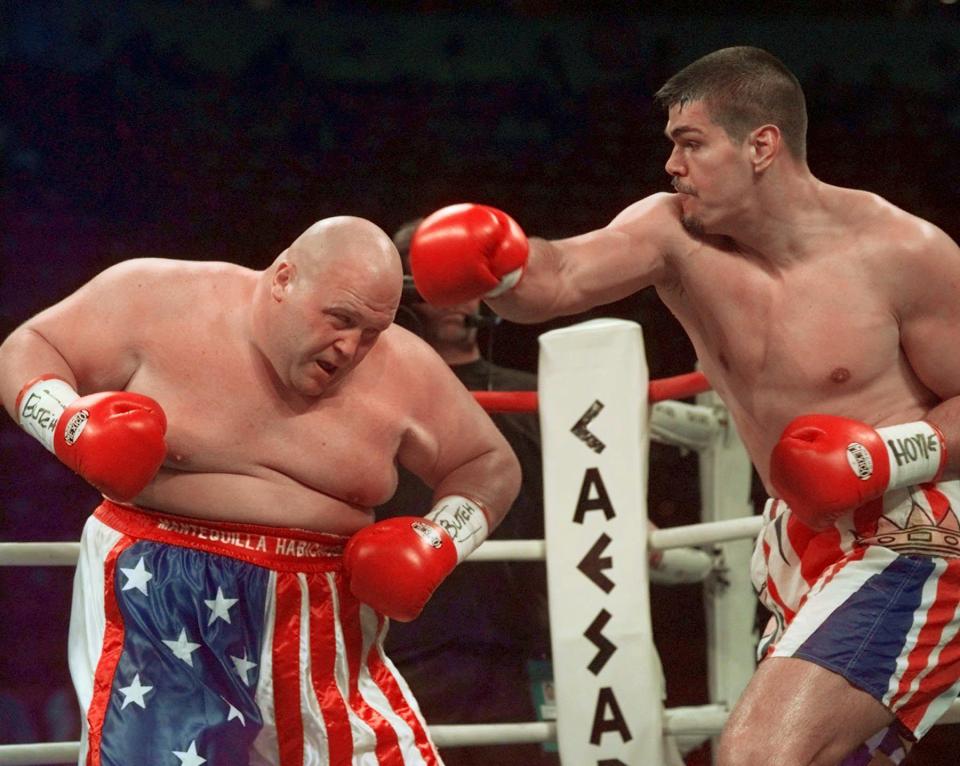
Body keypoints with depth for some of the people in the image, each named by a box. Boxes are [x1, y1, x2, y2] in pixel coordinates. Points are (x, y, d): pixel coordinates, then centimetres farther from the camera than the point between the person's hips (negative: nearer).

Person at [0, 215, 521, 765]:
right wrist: (68, 424, -16)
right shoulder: (161, 303, -6)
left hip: (320, 628, 3)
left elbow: (489, 466, 13)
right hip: (162, 603, -3)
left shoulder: (403, 371, 0)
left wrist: (439, 541, -6)